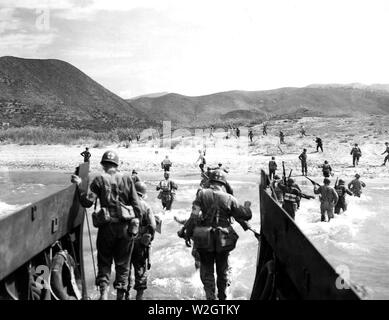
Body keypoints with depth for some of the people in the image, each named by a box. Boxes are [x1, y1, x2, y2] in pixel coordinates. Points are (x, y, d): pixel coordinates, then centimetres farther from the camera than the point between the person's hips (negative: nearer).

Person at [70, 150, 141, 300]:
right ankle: (121, 294, 17)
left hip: (107, 226, -1)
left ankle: (103, 289, -1)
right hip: (125, 226, 2)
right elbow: (136, 203, 2)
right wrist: (136, 221, 11)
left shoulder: (99, 179, -3)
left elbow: (88, 202, -8)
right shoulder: (127, 178, 2)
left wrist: (79, 185, 3)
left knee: (104, 261, 13)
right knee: (122, 262, 13)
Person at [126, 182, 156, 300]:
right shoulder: (146, 206, -5)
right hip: (140, 242, -1)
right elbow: (152, 226, -10)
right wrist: (149, 239, 4)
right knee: (141, 268, 12)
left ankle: (126, 294, 21)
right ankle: (139, 294, 11)